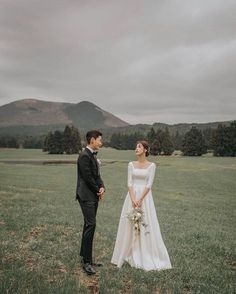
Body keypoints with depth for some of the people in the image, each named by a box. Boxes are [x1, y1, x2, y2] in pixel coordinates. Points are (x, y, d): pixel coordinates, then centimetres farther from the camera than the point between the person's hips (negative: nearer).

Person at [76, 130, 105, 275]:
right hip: (87, 196, -10)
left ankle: (85, 255, 25)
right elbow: (87, 177, -19)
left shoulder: (93, 155, 14)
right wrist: (98, 190, -6)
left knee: (90, 225, 14)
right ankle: (87, 261, -2)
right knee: (90, 225, -9)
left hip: (94, 196, 10)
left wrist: (102, 187, -1)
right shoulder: (84, 155, -16)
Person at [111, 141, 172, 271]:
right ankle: (131, 255, 19)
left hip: (145, 197, -2)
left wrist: (140, 200, -16)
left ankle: (147, 257, 12)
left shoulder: (151, 165, -1)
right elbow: (129, 183, -1)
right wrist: (133, 200, -13)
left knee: (146, 226, -1)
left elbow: (149, 185, -8)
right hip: (132, 197, 3)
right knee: (130, 225, 5)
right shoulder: (131, 164, 6)